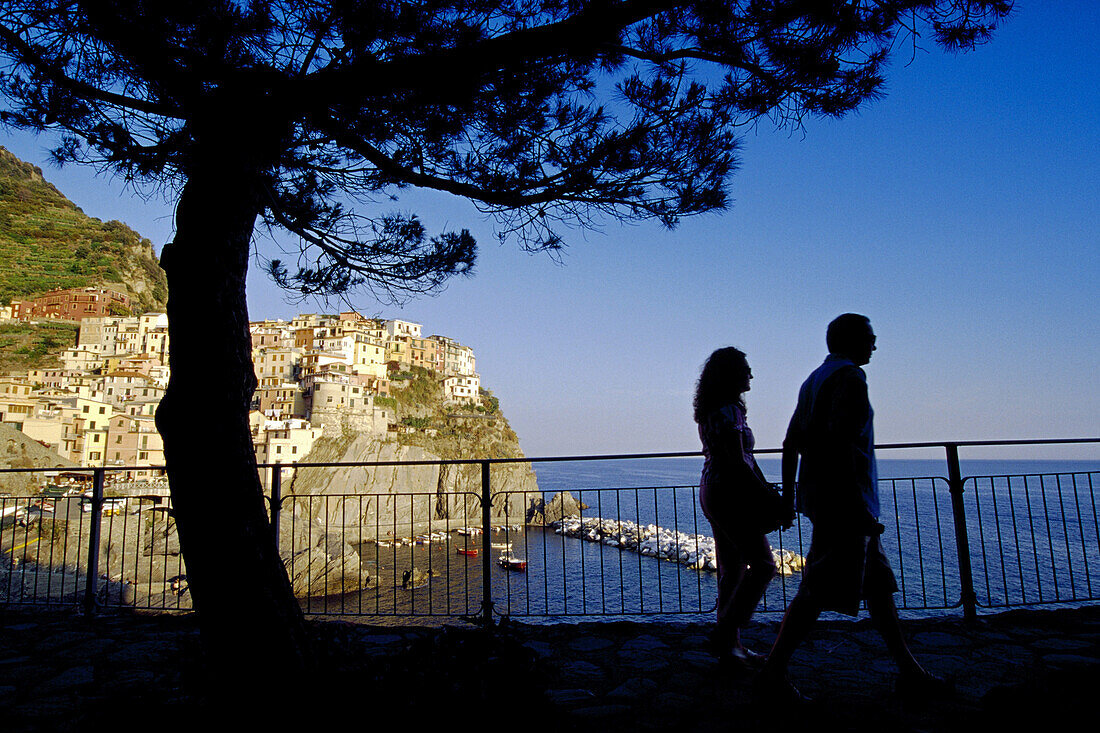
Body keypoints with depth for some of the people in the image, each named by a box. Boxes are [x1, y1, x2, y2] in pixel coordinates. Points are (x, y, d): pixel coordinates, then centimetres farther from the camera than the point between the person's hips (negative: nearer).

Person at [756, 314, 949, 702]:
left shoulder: (814, 380, 19)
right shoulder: (850, 376, -10)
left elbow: (791, 444, 18)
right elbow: (840, 441, -22)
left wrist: (788, 497, 20)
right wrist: (859, 507, -21)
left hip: (819, 497, 10)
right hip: (845, 501, -10)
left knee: (878, 584, 16)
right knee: (818, 592, -7)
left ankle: (909, 670, 25)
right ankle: (773, 674, -2)